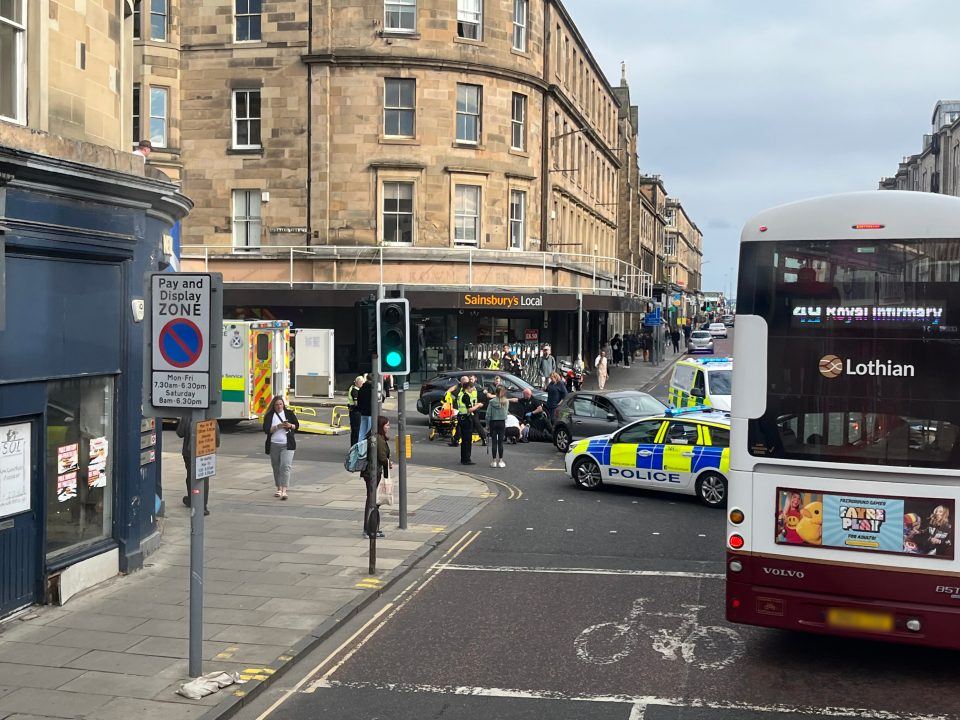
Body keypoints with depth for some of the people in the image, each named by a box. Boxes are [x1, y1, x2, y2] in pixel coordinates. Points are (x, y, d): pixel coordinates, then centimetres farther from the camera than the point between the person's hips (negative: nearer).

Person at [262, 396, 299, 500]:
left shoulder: (289, 413, 6)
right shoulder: (269, 415, 2)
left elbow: (297, 425, 12)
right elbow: (266, 429, -7)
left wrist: (290, 426, -9)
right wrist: (277, 426, -19)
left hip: (287, 445, -1)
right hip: (273, 445, 1)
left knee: (285, 466, -14)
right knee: (276, 468, 10)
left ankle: (284, 491, -20)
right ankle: (279, 488, 26)